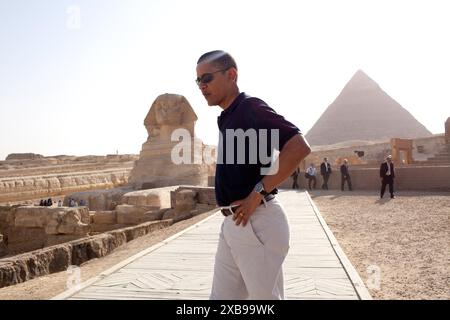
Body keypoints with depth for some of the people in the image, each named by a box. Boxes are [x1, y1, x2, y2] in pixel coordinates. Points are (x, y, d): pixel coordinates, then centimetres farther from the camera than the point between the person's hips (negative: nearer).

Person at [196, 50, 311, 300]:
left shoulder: (250, 108, -13)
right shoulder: (226, 118, 15)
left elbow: (299, 147, -25)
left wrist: (258, 193, -22)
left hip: (256, 223, -9)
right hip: (232, 223, 9)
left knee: (266, 296, 4)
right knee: (221, 296, 15)